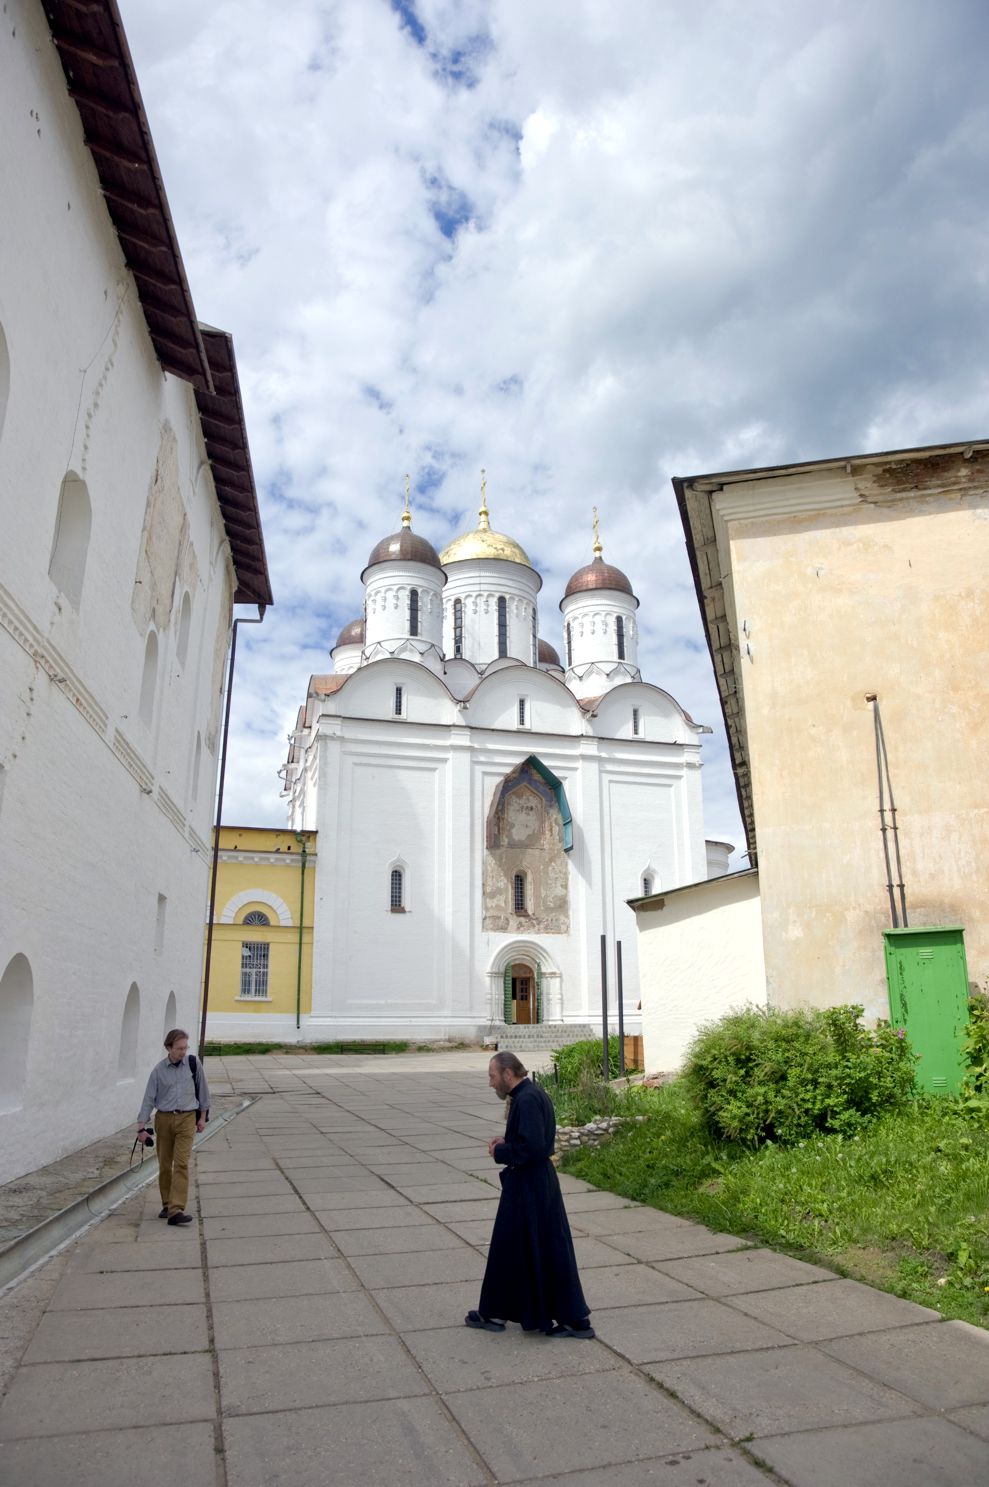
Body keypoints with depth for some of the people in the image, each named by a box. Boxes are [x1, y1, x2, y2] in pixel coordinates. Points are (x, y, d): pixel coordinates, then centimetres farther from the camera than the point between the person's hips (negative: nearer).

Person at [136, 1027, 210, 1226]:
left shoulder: (193, 1064, -1)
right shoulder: (159, 1070, -1)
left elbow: (202, 1090, 8)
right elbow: (149, 1098, 0)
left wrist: (203, 1116, 9)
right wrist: (141, 1125, -5)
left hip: (186, 1119, -1)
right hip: (163, 1118, 2)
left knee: (181, 1164, -11)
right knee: (164, 1165, 9)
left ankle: (176, 1210, -15)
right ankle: (167, 1205, 25)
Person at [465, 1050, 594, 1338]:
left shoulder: (526, 1100, -22)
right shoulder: (534, 1093, 9)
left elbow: (531, 1148, -28)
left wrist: (500, 1152, -14)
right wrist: (506, 1141, 4)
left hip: (527, 1187, -10)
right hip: (542, 1183, 10)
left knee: (510, 1249, 6)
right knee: (552, 1250, 15)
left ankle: (495, 1313, 23)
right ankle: (574, 1318, 21)